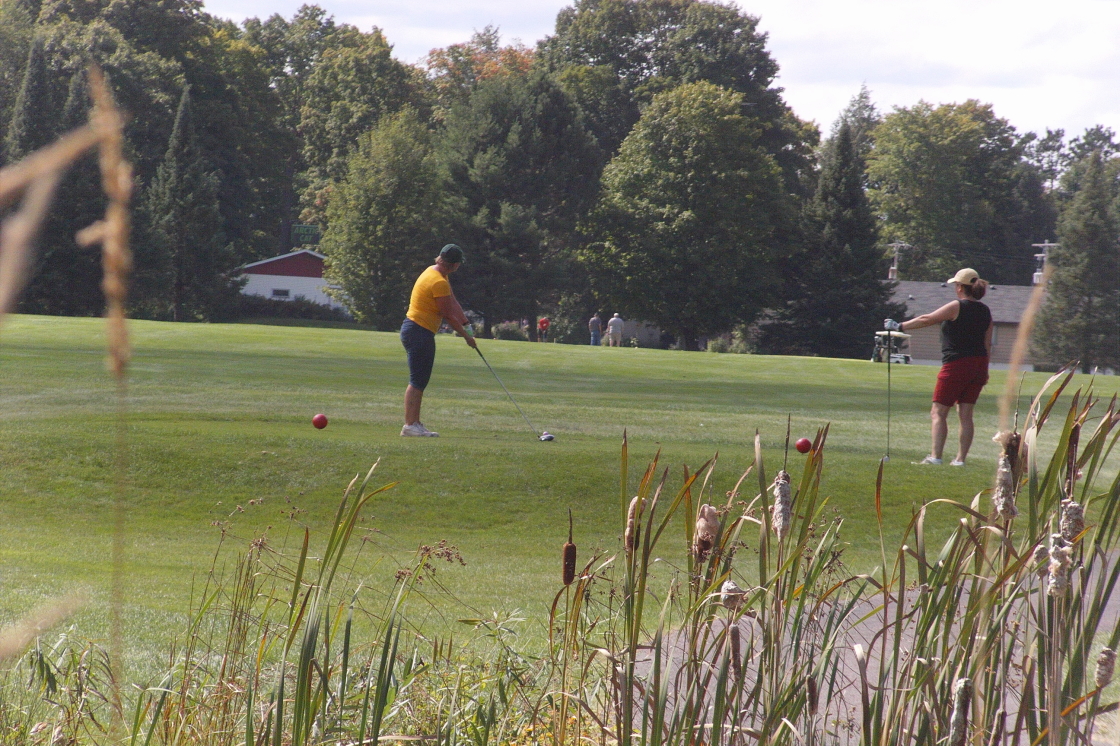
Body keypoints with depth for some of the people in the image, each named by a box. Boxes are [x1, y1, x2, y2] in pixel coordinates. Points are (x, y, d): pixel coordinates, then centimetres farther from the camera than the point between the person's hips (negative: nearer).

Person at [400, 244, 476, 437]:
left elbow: (453, 302, 15)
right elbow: (448, 315, -14)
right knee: (417, 381, -10)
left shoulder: (434, 273, 13)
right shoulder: (439, 282, -19)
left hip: (416, 331, 11)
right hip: (420, 332, -11)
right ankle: (410, 425, -11)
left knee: (420, 381, 12)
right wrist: (466, 335, -3)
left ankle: (414, 424, 14)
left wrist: (466, 324, 6)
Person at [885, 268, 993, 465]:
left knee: (938, 412, -3)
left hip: (956, 365, -7)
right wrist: (983, 371, 19)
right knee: (965, 415, 9)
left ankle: (935, 456, -12)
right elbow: (987, 344, 13)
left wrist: (899, 326, -1)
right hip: (978, 365, 7)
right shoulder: (985, 311, 11)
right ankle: (960, 458, 5)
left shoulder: (957, 307, -9)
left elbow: (927, 320, -9)